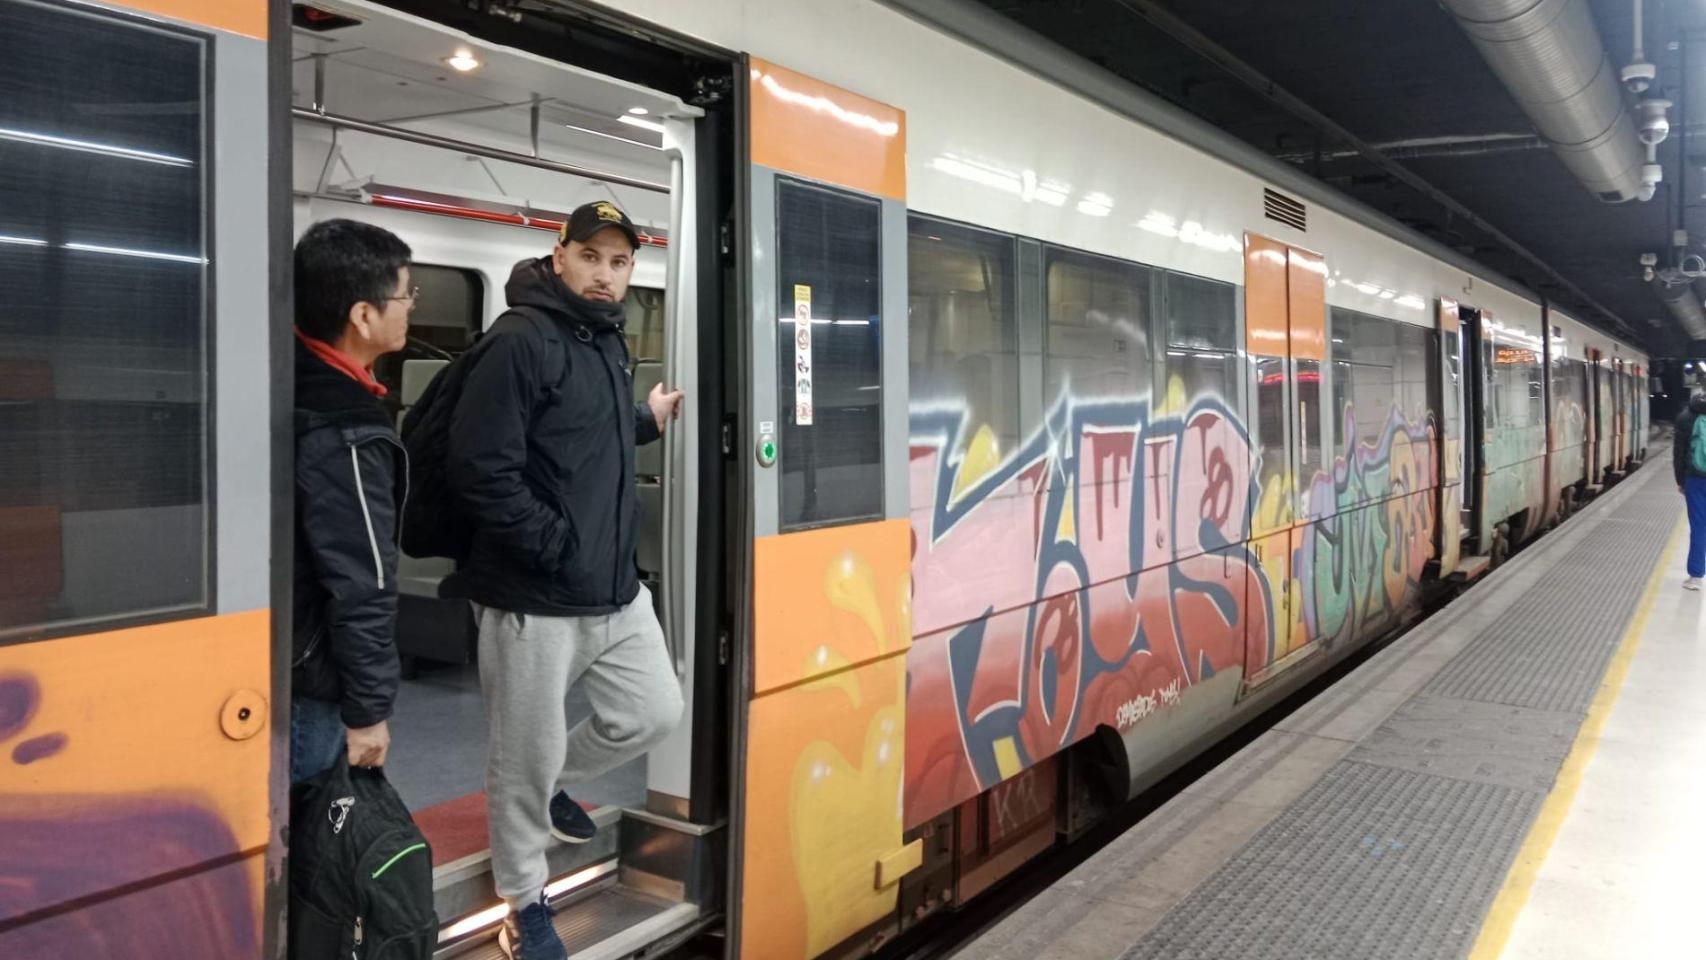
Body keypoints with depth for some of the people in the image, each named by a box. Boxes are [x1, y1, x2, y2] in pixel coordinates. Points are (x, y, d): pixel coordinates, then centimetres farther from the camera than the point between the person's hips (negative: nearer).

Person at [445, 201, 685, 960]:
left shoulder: (608, 343, 12)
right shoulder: (520, 344, -16)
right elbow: (479, 472, -22)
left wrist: (645, 421, 13)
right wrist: (560, 550, -20)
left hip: (618, 590, 8)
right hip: (535, 599, -8)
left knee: (655, 712, 16)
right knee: (525, 757, 6)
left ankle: (553, 785, 41)